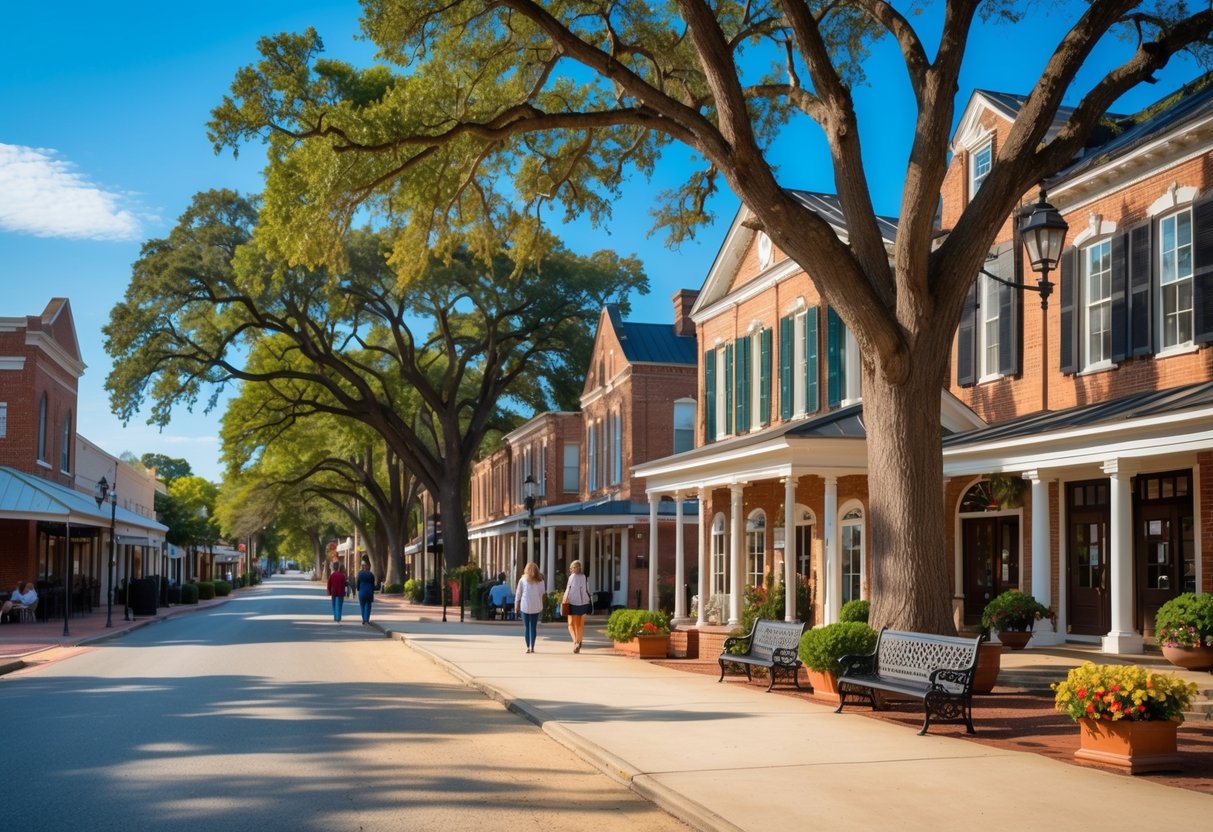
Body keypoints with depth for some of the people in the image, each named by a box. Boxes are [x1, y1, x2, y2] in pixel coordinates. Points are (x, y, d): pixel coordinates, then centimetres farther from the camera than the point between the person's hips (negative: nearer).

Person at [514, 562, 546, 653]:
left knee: (526, 627, 6)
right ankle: (532, 647, 2)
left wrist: (516, 606, 9)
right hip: (536, 607, 1)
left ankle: (528, 647, 1)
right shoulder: (540, 581, 3)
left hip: (525, 606, -1)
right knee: (533, 627, 7)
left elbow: (518, 594, 3)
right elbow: (542, 593, 6)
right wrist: (541, 607, 13)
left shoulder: (522, 580, 1)